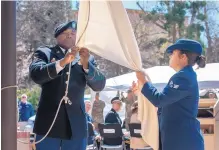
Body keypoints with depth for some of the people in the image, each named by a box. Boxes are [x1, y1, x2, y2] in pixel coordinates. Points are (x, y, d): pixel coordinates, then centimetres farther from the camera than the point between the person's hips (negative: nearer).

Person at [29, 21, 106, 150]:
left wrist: (86, 64, -18)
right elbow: (35, 74, -12)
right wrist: (62, 62, -25)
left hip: (76, 125, 2)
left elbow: (99, 85, -1)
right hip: (48, 123, -2)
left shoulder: (86, 58, 11)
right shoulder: (44, 53, 6)